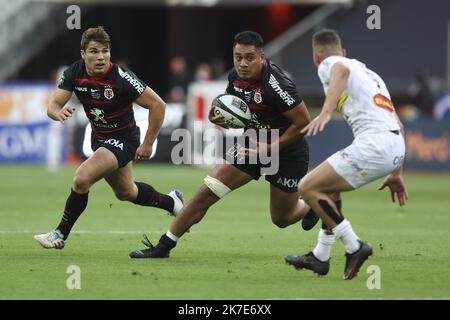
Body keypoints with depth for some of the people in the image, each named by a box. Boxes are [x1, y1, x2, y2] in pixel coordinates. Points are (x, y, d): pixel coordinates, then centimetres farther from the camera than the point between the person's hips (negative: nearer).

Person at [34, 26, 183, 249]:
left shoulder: (121, 78, -28)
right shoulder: (74, 72, -13)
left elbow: (157, 105, -21)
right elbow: (53, 105, -14)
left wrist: (148, 144, -18)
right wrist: (59, 112, -40)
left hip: (123, 140, -7)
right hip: (99, 137, 7)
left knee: (81, 180, -24)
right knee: (125, 193, 26)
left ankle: (60, 234, -6)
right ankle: (171, 202, 53)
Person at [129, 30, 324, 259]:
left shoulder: (275, 84, -29)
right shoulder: (235, 77, -7)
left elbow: (303, 122, -24)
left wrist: (270, 148, -22)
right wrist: (220, 115, -9)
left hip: (286, 152, -6)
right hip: (252, 145, 6)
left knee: (282, 219, 9)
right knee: (206, 193, -6)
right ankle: (164, 246, 0)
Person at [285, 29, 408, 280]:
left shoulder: (327, 64, 7)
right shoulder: (370, 73, 31)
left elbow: (342, 70, -21)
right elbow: (398, 125, 30)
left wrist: (326, 112, -34)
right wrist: (396, 174, 33)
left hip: (373, 143, -9)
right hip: (396, 146, 9)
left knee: (308, 188, -2)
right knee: (329, 185, 26)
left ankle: (354, 247, -4)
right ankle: (320, 257, 26)